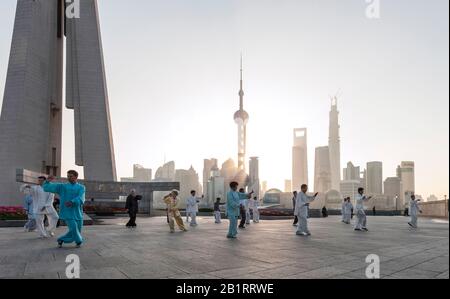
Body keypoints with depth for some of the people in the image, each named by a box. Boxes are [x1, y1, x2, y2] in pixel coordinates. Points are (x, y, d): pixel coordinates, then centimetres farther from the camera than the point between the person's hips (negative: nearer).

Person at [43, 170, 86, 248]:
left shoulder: (81, 188, 5)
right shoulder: (62, 186, 10)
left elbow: (80, 199, -13)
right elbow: (46, 188, 5)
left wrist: (72, 202, -32)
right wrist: (48, 181, -15)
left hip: (77, 213, 2)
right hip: (67, 212, -2)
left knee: (77, 230, 6)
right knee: (74, 229, -16)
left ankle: (61, 240, 33)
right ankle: (79, 240, 14)